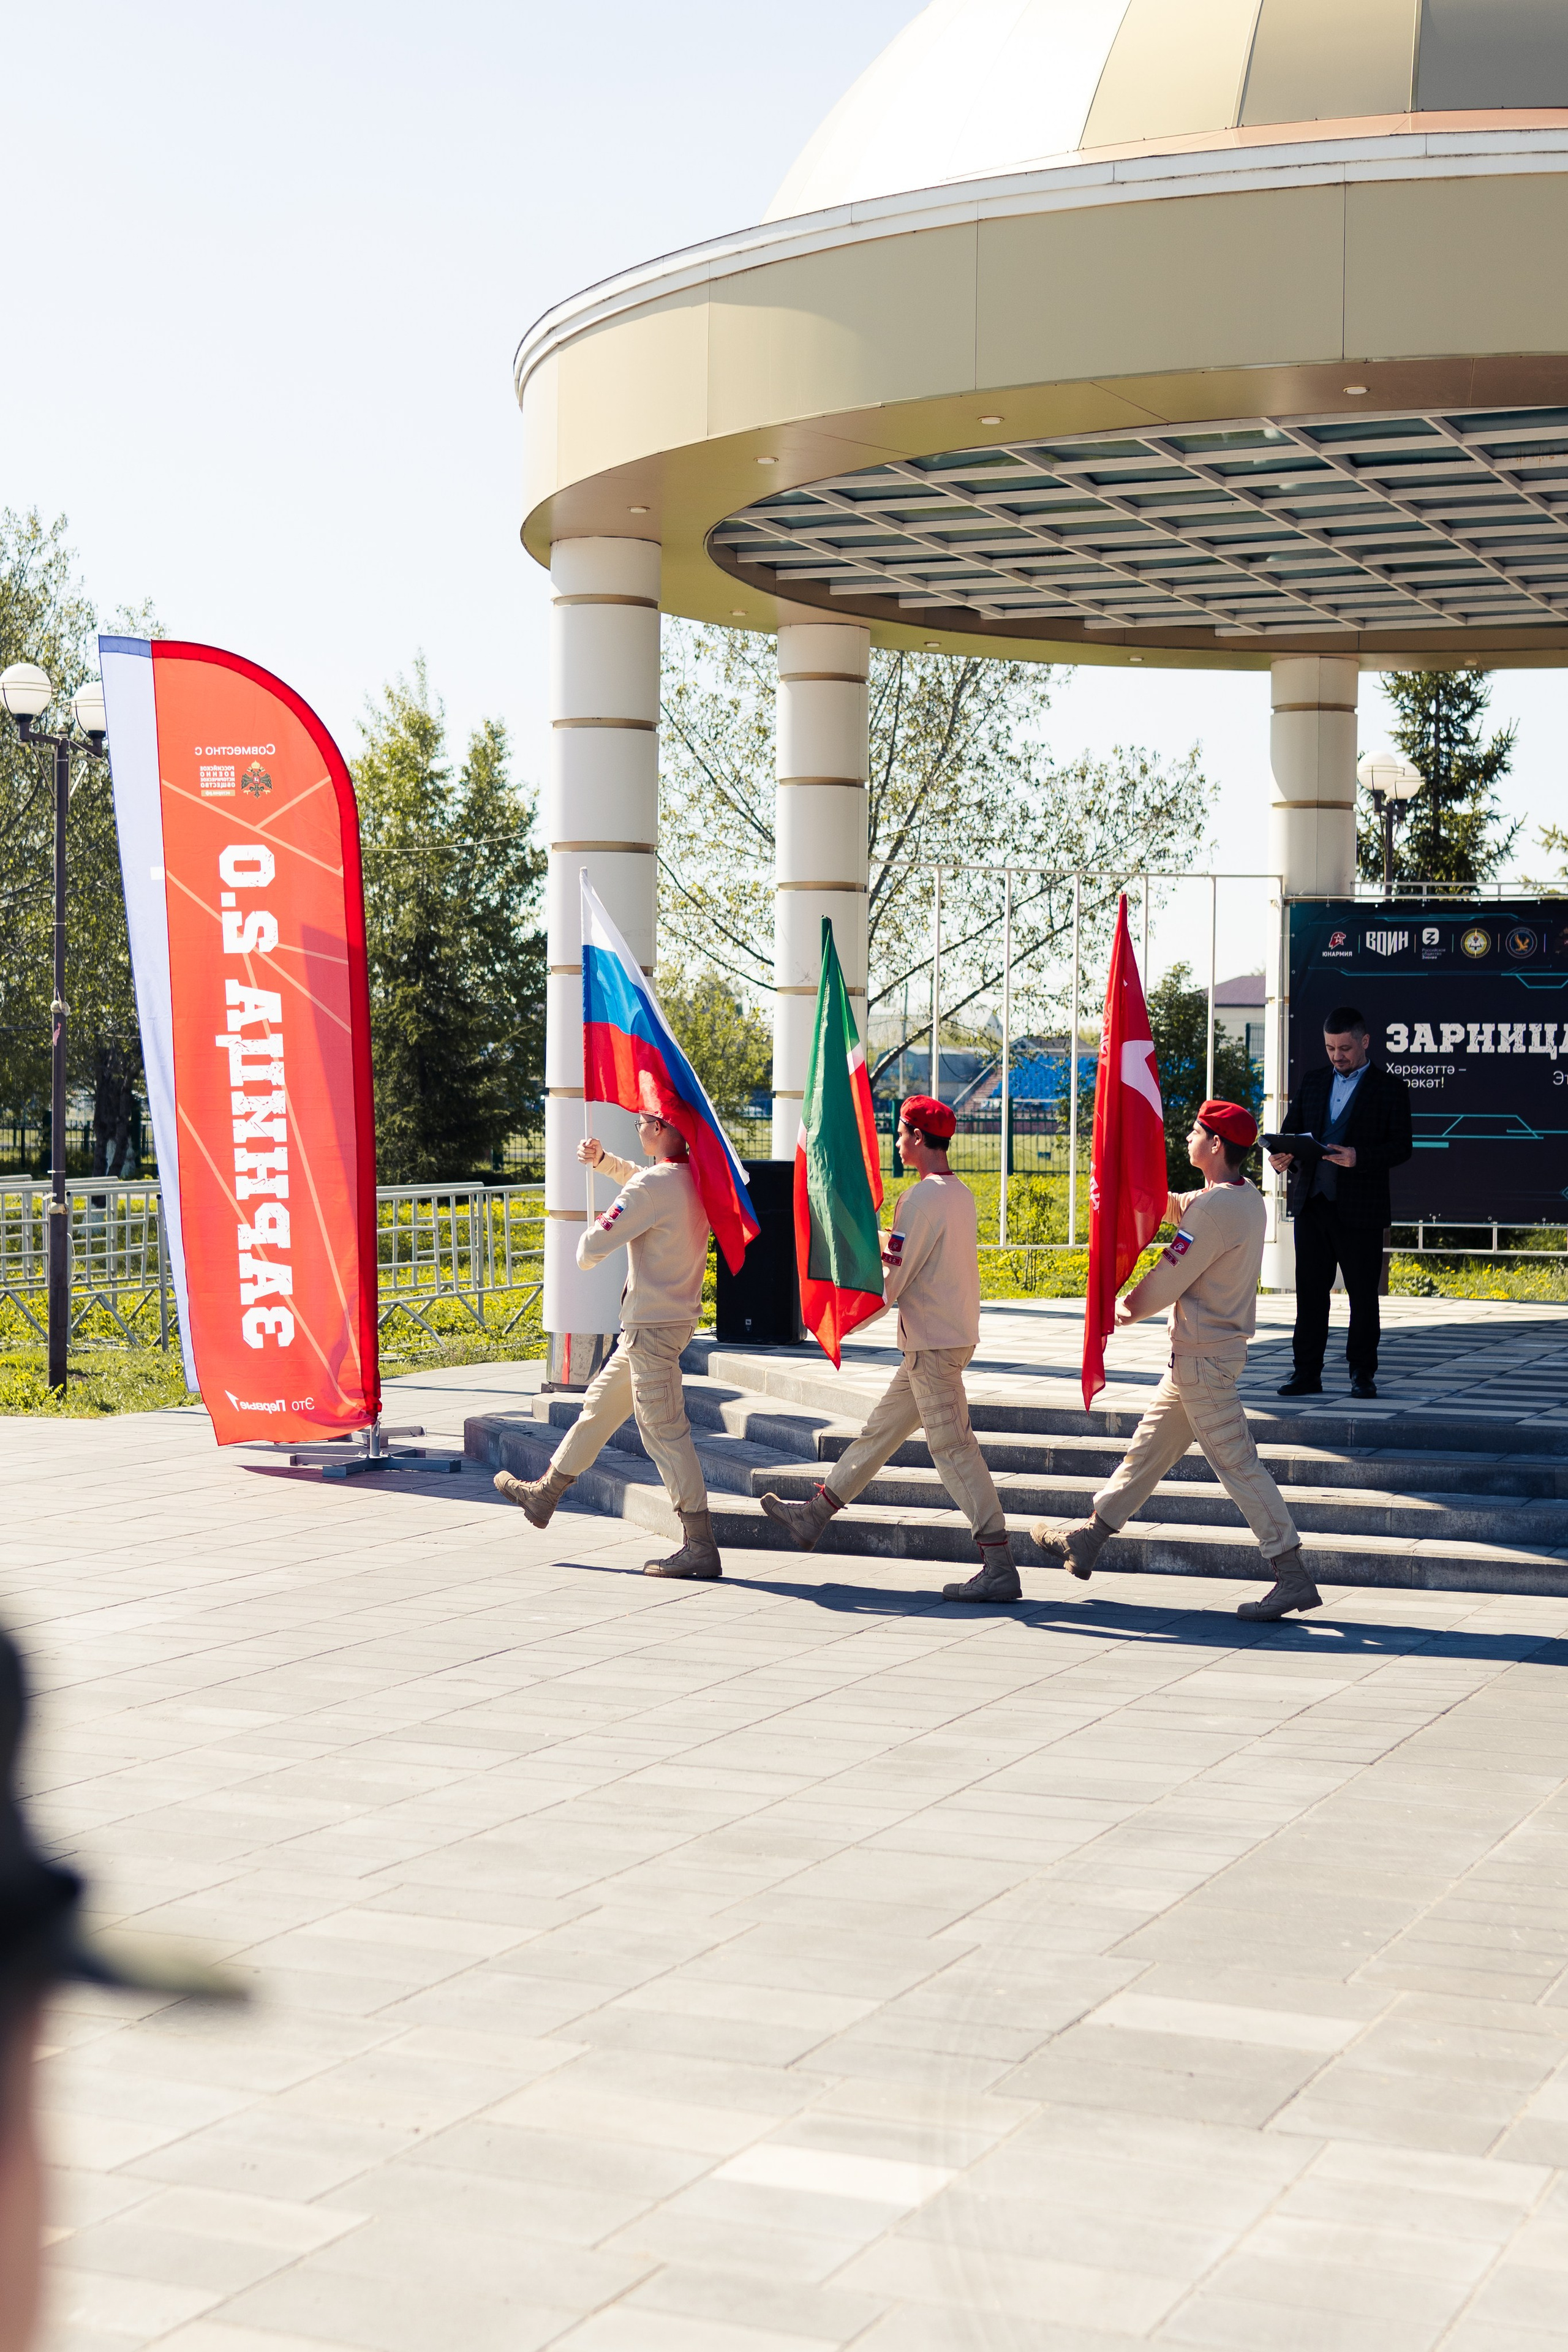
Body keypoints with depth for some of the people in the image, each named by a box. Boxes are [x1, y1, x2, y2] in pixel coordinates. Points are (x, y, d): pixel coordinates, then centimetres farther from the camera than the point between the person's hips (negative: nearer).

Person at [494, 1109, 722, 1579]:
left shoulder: (652, 1187, -22)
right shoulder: (690, 1179, 5)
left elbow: (591, 1250, -21)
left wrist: (595, 1230, 2)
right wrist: (603, 1160, 16)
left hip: (652, 1327, -10)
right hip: (672, 1316, 10)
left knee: (664, 1431, -6)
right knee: (600, 1406, 21)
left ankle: (700, 1548, -5)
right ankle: (545, 1494, 36)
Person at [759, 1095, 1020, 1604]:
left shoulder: (922, 1198, -17)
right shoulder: (960, 1193, 12)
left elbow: (889, 1282, -17)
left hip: (934, 1345, -10)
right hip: (952, 1334, 10)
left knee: (953, 1448, -9)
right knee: (881, 1430, 17)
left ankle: (1000, 1570, -11)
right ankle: (813, 1517, 29)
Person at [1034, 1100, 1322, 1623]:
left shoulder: (1215, 1208, -22)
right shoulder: (1247, 1199, 9)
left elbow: (1167, 1280, -17)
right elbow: (1178, 1209, 21)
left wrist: (1125, 1309, 0)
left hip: (1205, 1356, -10)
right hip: (1205, 1351, 10)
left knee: (1236, 1463, -7)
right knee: (1152, 1445, 18)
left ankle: (1293, 1577, -6)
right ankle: (1089, 1539, 29)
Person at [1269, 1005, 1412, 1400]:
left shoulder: (1390, 1088, 1)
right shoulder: (1313, 1082, 15)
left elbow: (1401, 1147, -6)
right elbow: (1290, 1129, 15)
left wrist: (1359, 1157, -22)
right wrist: (1282, 1156, -8)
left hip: (1360, 1208, -4)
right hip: (1310, 1203, 4)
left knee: (1363, 1294, 3)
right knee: (1310, 1291, 4)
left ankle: (1362, 1372, 12)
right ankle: (1307, 1373, 9)